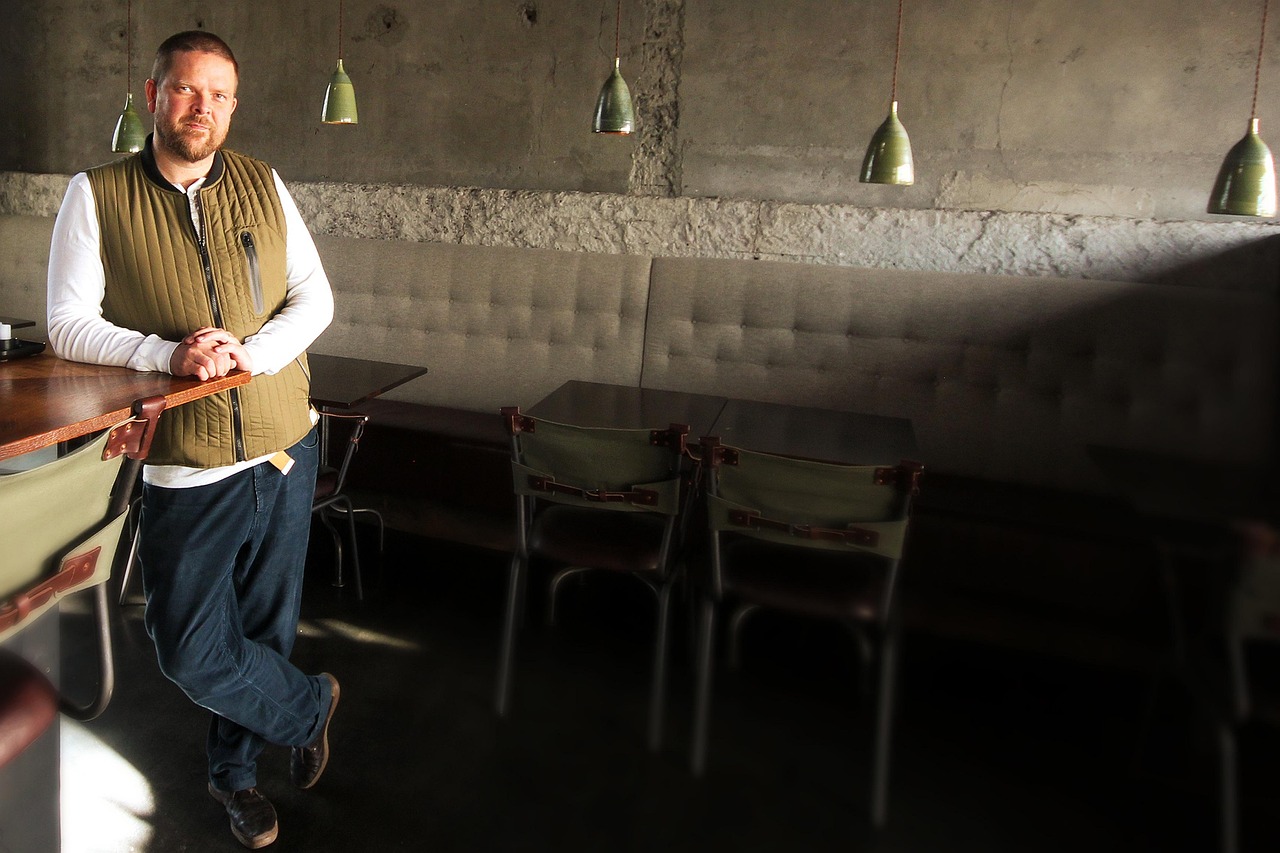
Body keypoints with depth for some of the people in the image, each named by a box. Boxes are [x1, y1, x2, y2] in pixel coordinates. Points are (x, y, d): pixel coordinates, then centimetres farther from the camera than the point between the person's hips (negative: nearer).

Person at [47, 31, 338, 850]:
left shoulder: (264, 185, 4)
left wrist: (246, 353, -17)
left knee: (266, 628, 14)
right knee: (192, 651, 1)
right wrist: (168, 354, -21)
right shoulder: (97, 195, -2)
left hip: (285, 445, 2)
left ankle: (236, 770, 40)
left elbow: (316, 298, 0)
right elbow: (69, 324, -5)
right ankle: (312, 704, 30)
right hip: (188, 466, -2)